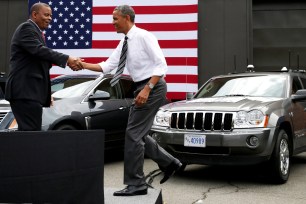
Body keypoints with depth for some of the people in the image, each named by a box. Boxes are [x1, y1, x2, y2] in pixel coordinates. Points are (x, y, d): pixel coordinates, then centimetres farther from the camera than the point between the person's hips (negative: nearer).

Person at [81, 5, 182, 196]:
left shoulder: (144, 36, -13)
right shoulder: (124, 43, 13)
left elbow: (161, 65, -18)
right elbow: (107, 66, 10)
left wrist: (147, 89, -25)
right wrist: (84, 65, -2)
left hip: (152, 88, -9)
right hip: (143, 88, 9)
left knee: (133, 134, -7)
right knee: (139, 134, 14)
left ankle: (136, 184, 2)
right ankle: (169, 163, 26)